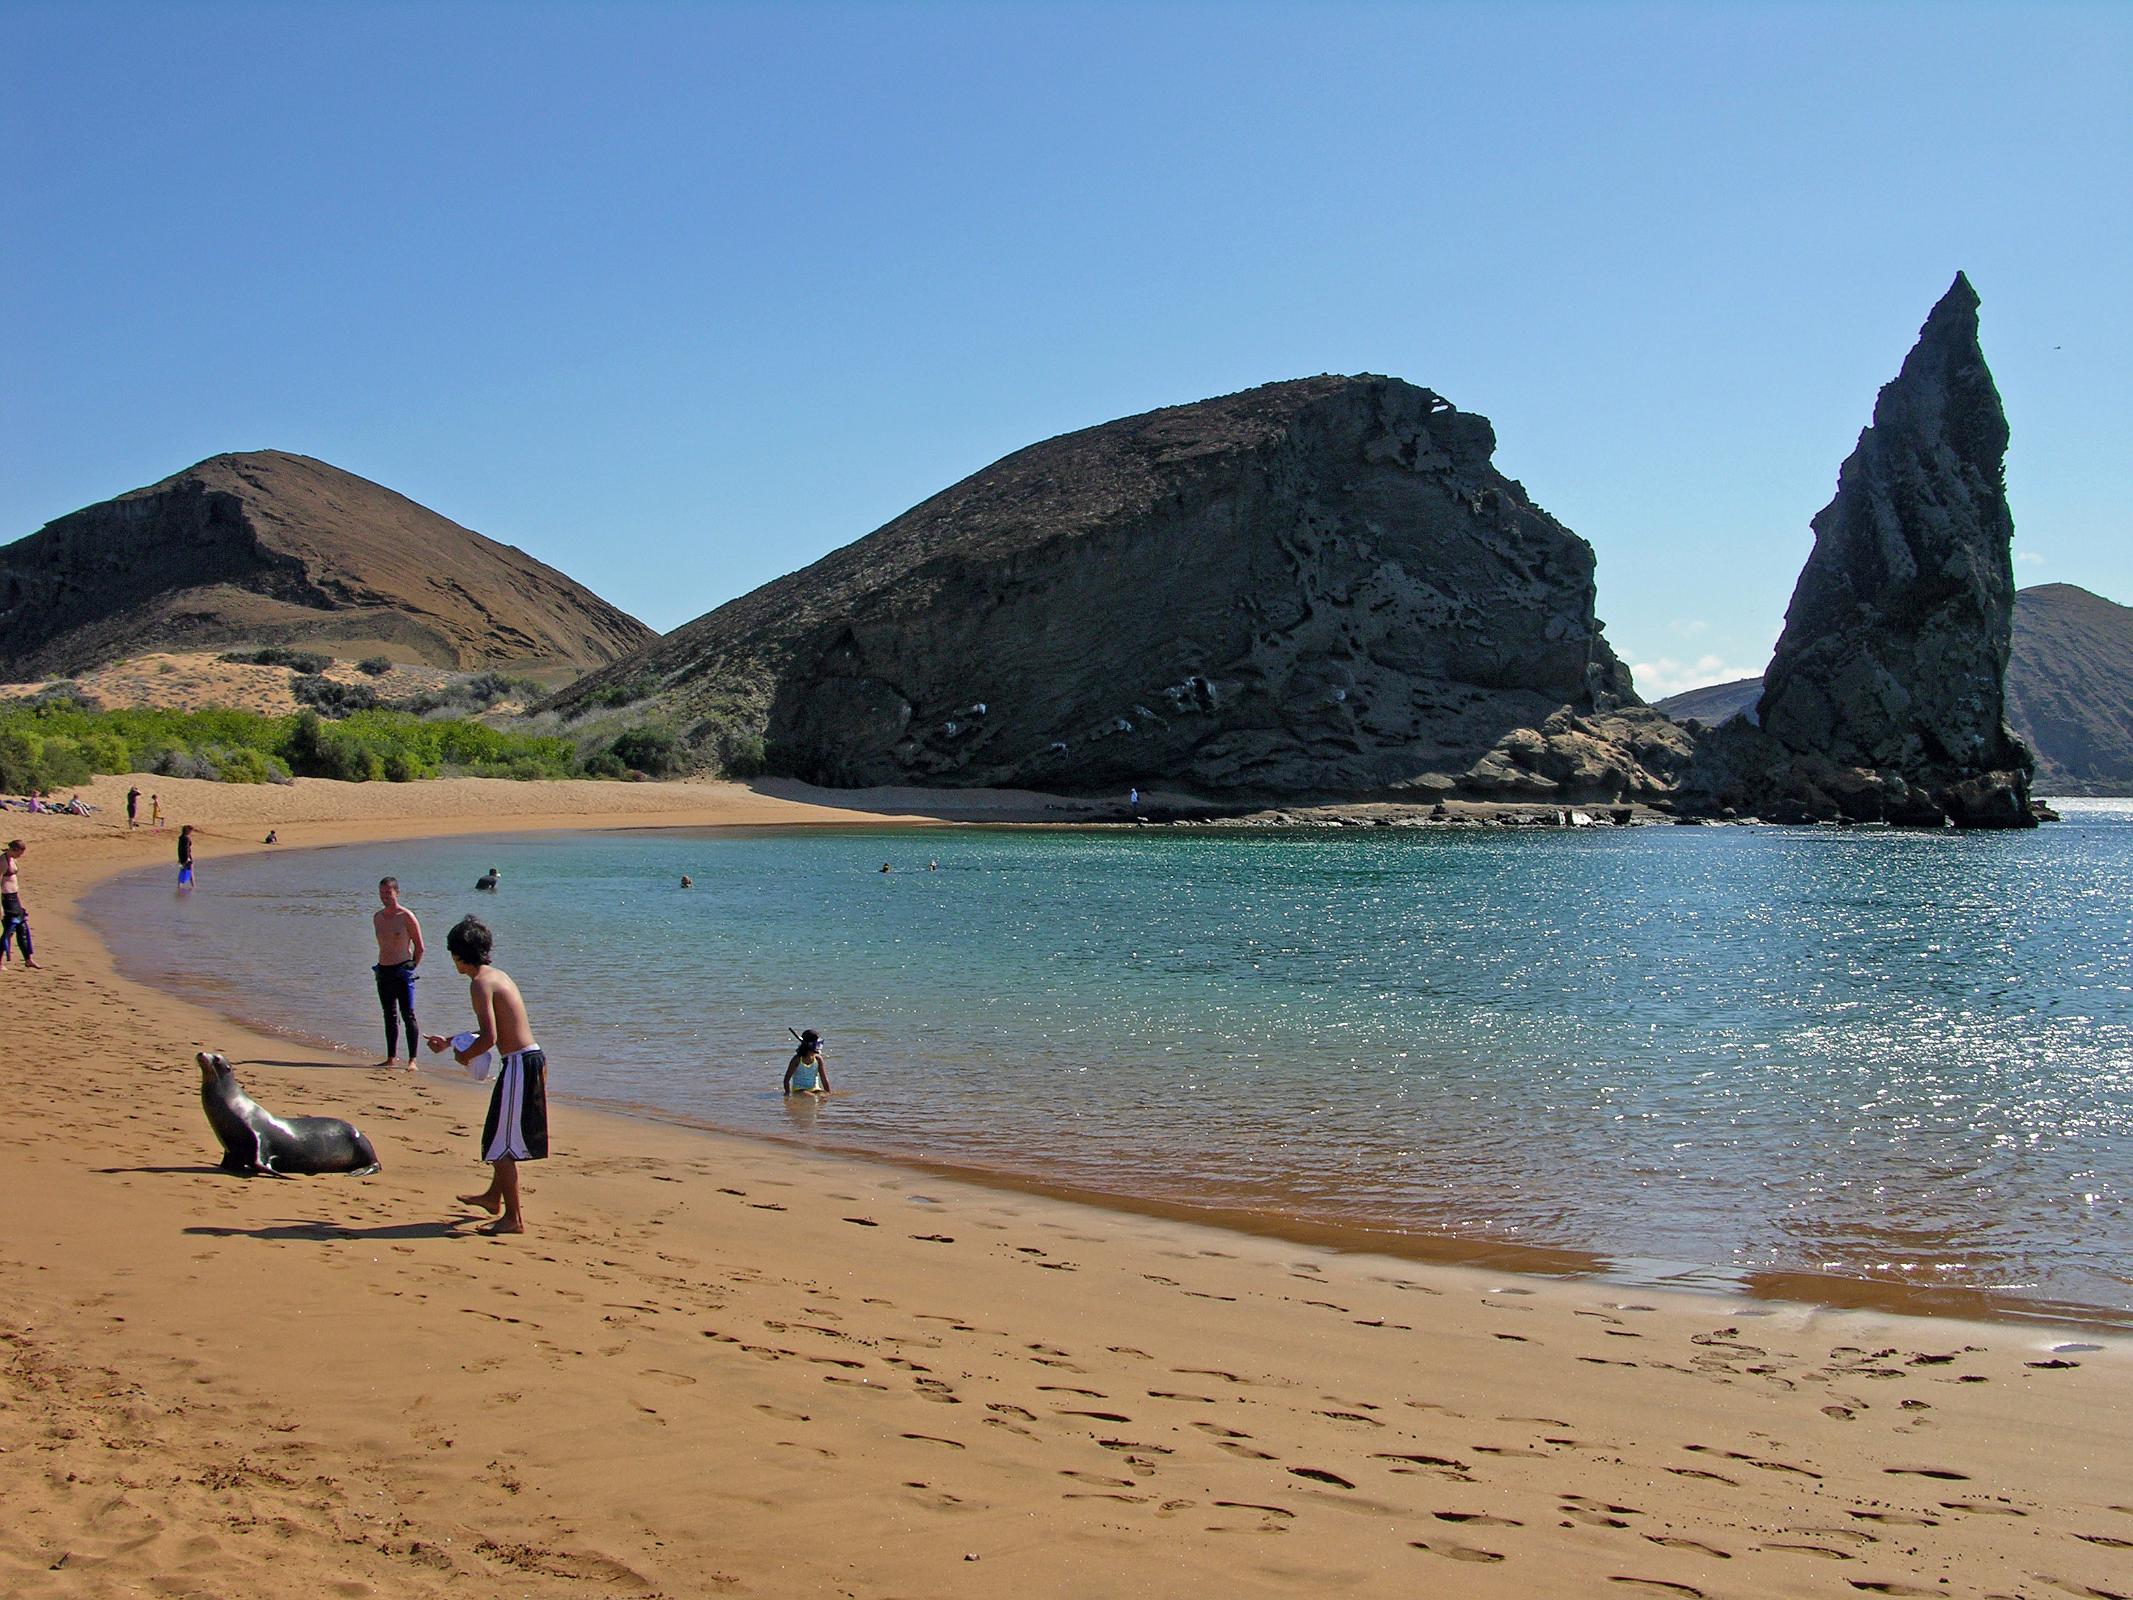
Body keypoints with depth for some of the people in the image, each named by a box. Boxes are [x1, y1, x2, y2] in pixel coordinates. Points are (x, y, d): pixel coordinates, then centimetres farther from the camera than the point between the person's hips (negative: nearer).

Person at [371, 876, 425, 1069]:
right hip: (383, 971, 6)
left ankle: (412, 1060, -8)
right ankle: (390, 1058, 18)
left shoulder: (406, 917, -8)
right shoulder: (377, 917, 10)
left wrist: (412, 967, -4)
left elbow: (419, 946, -3)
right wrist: (382, 965, 15)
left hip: (402, 971, -6)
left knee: (408, 1015, -8)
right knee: (390, 1017, 12)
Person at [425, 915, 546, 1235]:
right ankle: (494, 1196, 42)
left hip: (519, 1065, -10)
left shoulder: (480, 983, -13)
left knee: (500, 1143, -2)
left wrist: (464, 1056, -2)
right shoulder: (498, 975, 16)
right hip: (533, 1060, 10)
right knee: (504, 1137, 25)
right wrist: (448, 1041, 32)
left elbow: (489, 1038, -21)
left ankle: (513, 1217, 1)